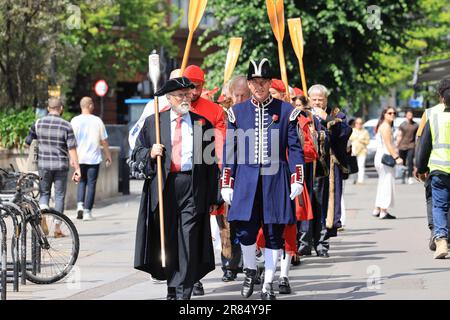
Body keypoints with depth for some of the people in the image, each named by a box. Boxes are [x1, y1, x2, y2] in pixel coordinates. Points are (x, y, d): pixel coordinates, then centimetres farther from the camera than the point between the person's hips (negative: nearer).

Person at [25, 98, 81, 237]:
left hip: (43, 165, 1)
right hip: (61, 165, -1)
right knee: (59, 195, 8)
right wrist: (77, 168, -7)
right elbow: (72, 149, -9)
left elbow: (27, 142, 8)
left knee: (44, 193, 13)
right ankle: (57, 228, 8)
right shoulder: (66, 126, -6)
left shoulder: (38, 124, 1)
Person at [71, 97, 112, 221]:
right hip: (94, 158, -1)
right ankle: (87, 212, 1)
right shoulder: (97, 120, -2)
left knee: (81, 182, 15)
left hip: (79, 158, 2)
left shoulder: (75, 121, -1)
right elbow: (104, 141, 2)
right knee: (91, 184, 3)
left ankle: (80, 205, -5)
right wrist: (108, 156, 12)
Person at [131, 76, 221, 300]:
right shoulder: (153, 122, 10)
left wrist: (213, 196, 4)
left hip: (194, 188, -1)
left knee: (189, 239, -6)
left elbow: (212, 161, 8)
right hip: (164, 187, 1)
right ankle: (172, 287, 18)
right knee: (166, 239, 5)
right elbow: (137, 154, 13)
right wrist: (150, 153, -10)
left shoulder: (203, 123, 8)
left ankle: (182, 293, -4)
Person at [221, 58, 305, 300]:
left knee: (274, 234, 2)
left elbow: (295, 148, 4)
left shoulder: (286, 111, 4)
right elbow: (229, 150, 8)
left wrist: (297, 179, -4)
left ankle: (267, 285, 12)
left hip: (276, 180, 0)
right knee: (245, 229, -9)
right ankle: (250, 270, 18)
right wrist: (227, 184, 5)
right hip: (246, 180, 0)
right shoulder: (237, 112, 7)